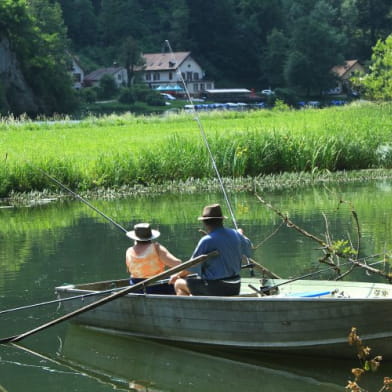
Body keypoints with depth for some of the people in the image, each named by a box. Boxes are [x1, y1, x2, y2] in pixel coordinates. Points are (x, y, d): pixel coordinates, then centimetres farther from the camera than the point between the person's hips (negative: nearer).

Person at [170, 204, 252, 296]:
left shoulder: (207, 241, -17)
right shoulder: (236, 235, 1)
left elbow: (192, 267, -10)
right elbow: (248, 249, 23)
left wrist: (178, 275, 9)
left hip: (214, 288, -7)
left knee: (178, 284, 9)